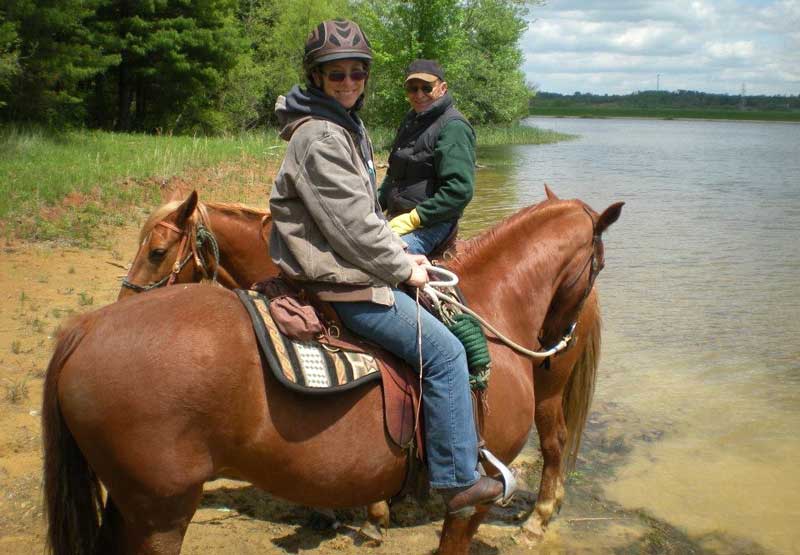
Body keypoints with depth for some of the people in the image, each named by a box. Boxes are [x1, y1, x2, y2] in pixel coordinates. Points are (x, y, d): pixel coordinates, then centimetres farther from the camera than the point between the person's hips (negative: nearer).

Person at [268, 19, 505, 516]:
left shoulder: (347, 126, 13)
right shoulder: (319, 136, -20)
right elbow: (351, 224, -24)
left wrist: (401, 253, 7)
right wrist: (402, 268, -13)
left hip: (350, 266, 11)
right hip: (339, 281, -11)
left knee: (440, 315, 24)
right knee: (444, 351, -10)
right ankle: (459, 480, 0)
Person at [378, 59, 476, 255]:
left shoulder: (453, 126, -12)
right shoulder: (410, 120, 17)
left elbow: (460, 190, -21)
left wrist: (413, 219, -20)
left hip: (431, 223, -9)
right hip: (396, 218, 9)